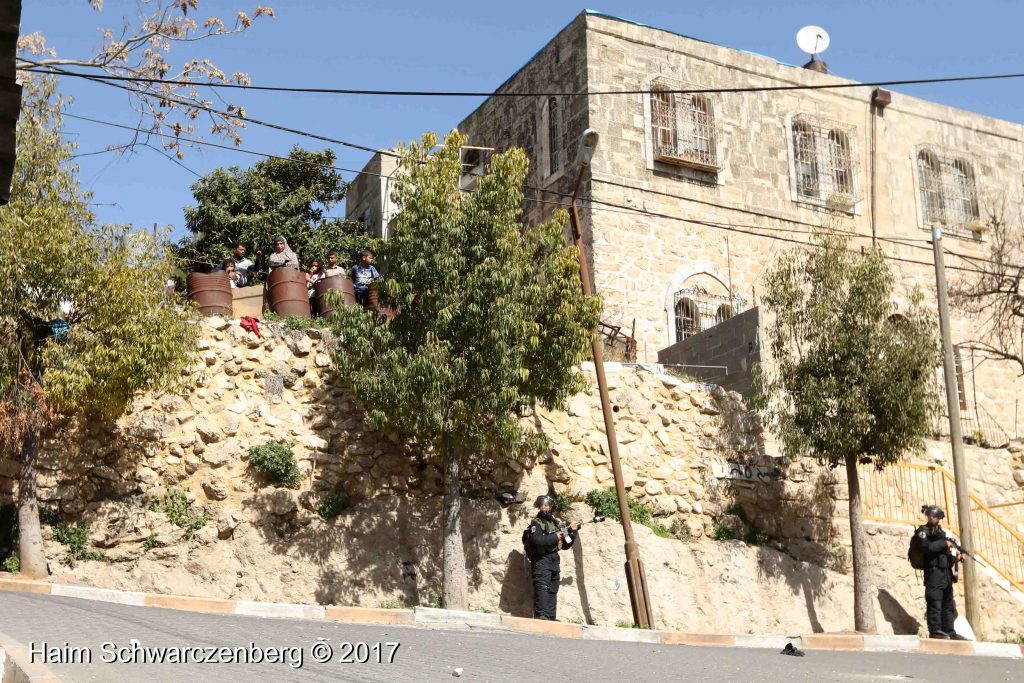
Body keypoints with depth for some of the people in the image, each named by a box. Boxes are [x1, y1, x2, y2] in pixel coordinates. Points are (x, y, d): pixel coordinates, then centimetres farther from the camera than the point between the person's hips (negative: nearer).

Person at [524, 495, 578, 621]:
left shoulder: (556, 523, 19)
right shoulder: (537, 522, -2)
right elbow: (536, 540, -21)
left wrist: (571, 531, 8)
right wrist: (555, 537, -15)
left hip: (554, 562, 7)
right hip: (541, 560, -7)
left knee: (553, 590, 6)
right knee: (542, 587, -18)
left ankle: (550, 618, 7)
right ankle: (541, 616, -23)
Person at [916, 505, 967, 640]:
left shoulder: (941, 533, 21)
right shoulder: (923, 531, -2)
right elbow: (927, 547, -20)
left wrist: (956, 558, 2)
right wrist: (944, 543, -11)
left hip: (946, 574, 8)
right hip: (933, 572, -8)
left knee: (948, 605, 8)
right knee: (935, 603, -10)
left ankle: (950, 632, 11)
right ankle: (935, 631, -10)